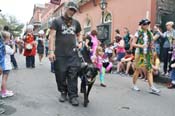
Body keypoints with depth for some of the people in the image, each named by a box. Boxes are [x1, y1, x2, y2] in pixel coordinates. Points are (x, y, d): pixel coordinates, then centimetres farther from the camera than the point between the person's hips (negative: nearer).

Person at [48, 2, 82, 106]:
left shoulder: (76, 23, 14)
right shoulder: (57, 21, 3)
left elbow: (78, 35, 27)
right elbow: (52, 36, -4)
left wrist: (79, 43, 6)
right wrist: (51, 51, -13)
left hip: (73, 53, 3)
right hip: (60, 54, -2)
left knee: (73, 75, -1)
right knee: (60, 75, 5)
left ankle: (73, 96, 7)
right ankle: (63, 92, 24)